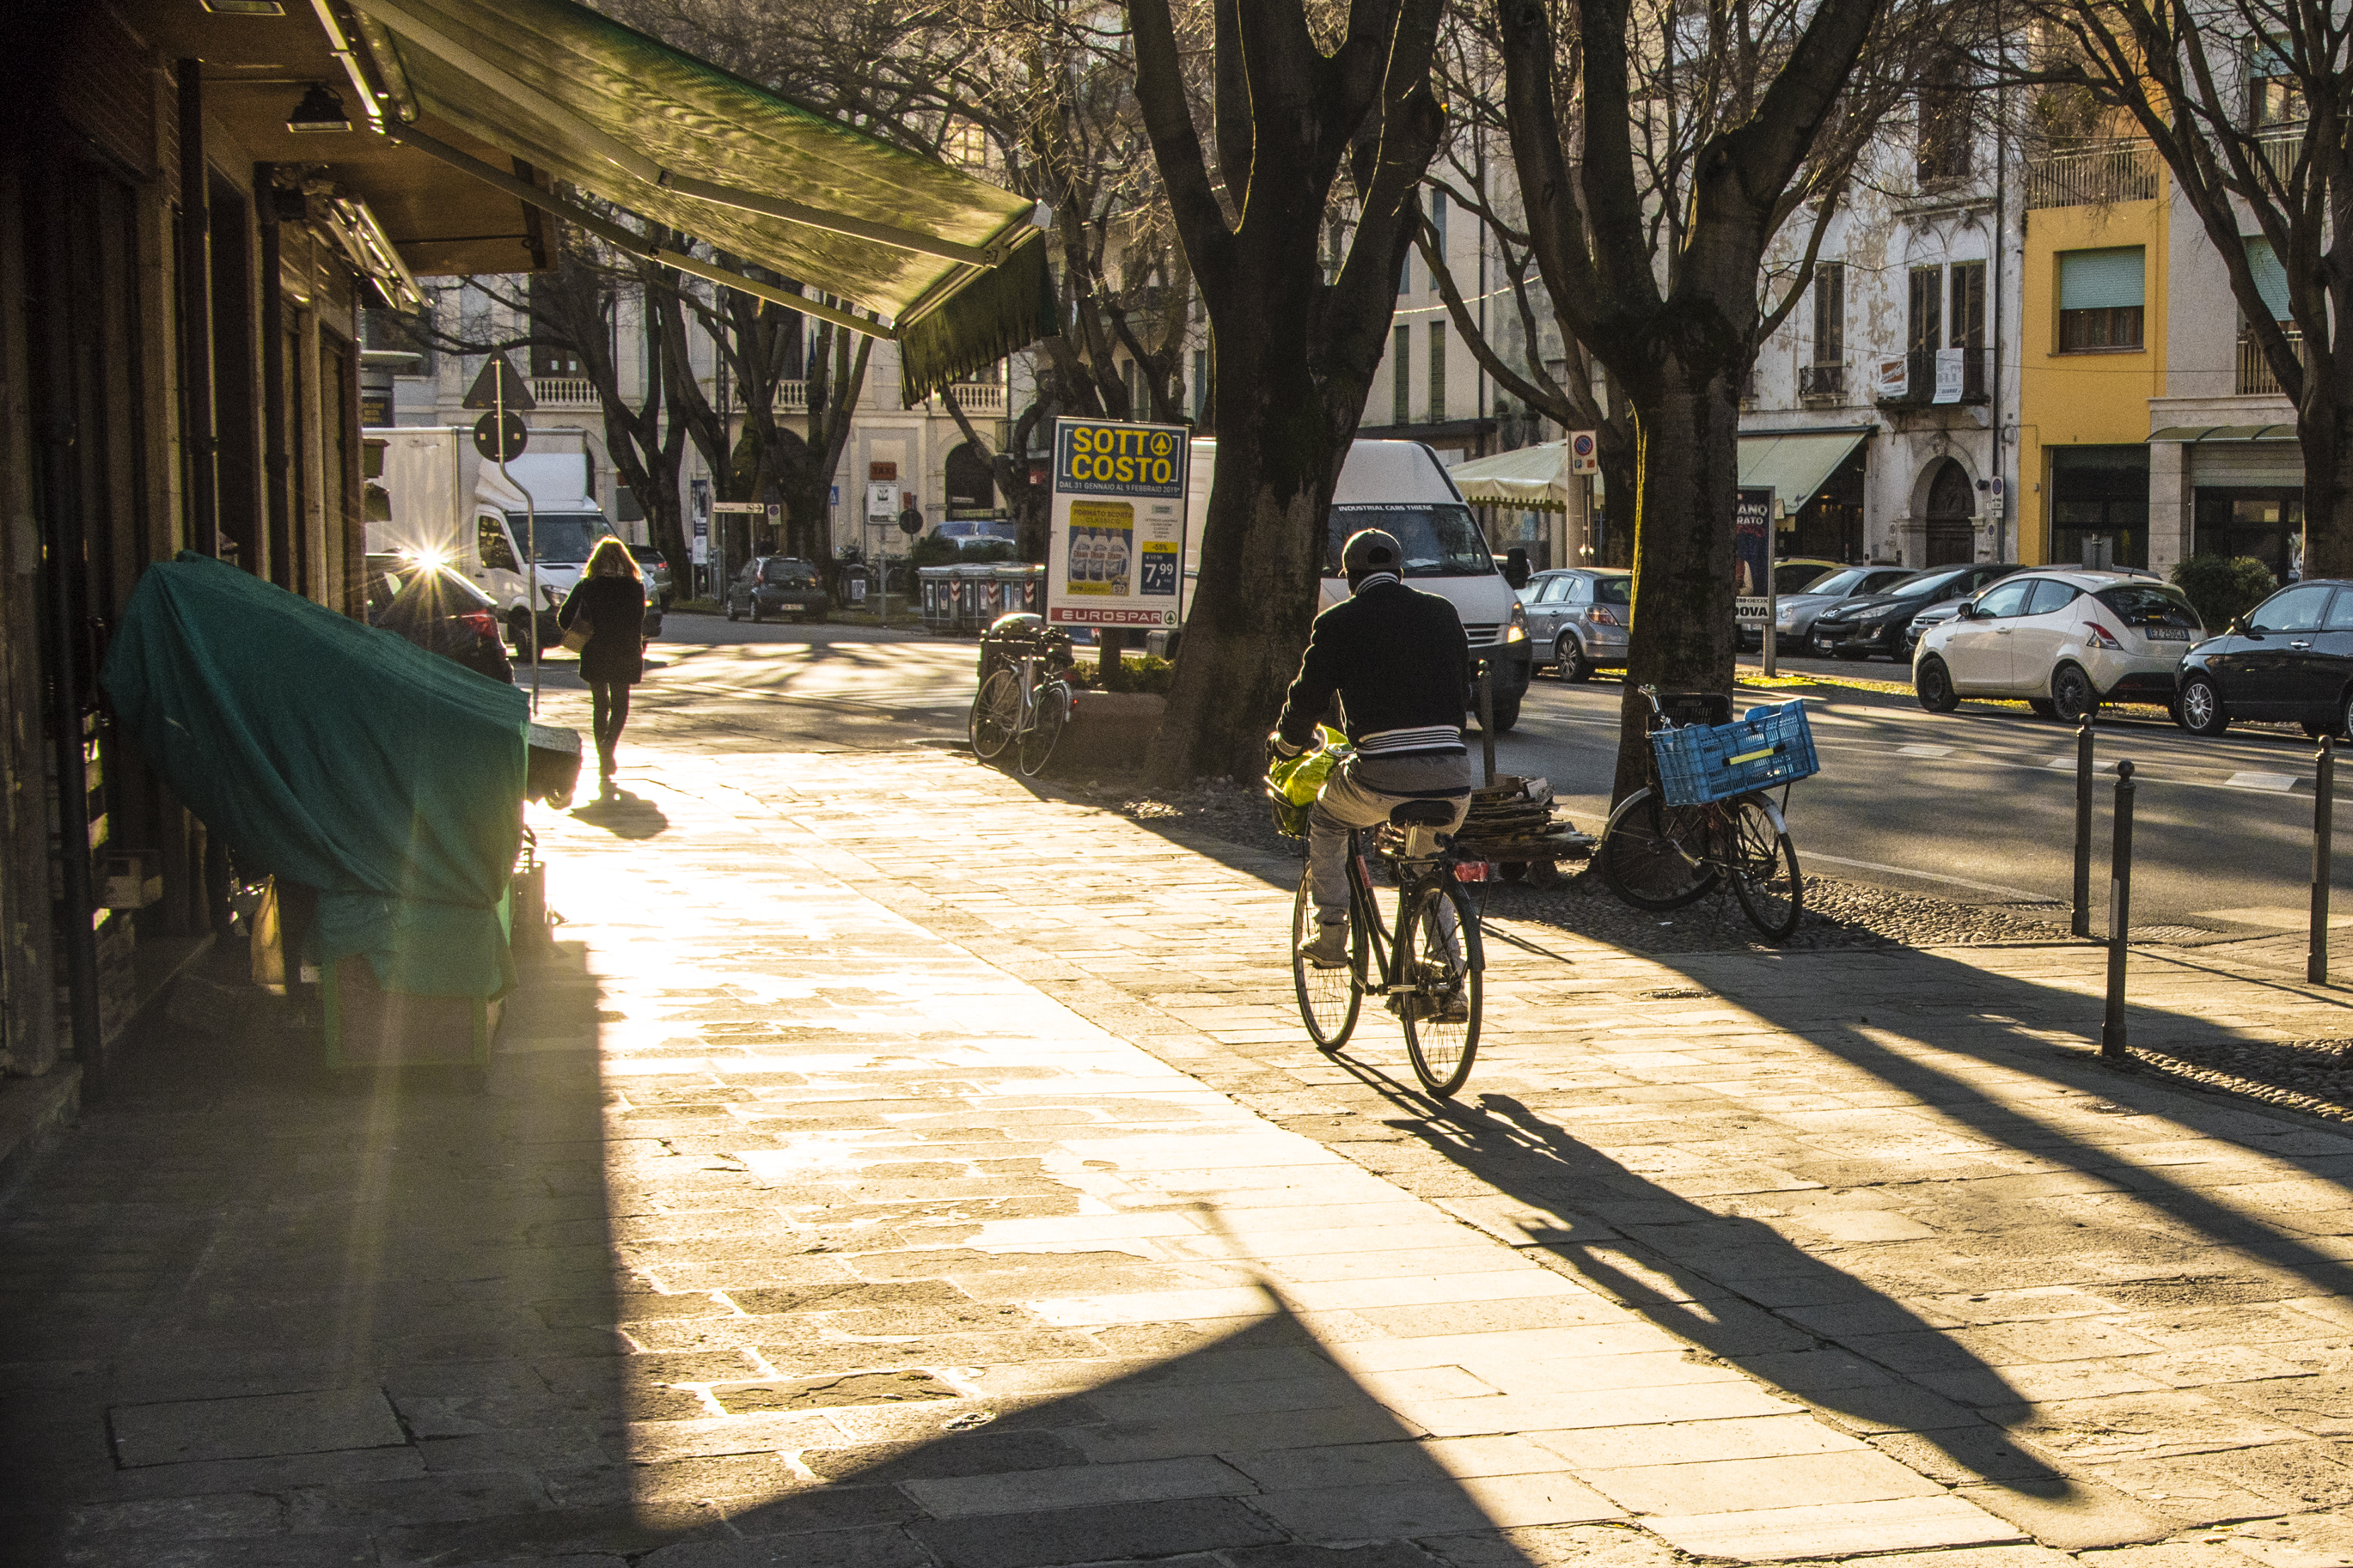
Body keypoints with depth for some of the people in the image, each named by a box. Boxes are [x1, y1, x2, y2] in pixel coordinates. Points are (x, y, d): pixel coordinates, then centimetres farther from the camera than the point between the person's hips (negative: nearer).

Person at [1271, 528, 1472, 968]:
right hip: (1452, 775, 4)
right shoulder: (1442, 613, 16)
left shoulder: (1339, 622, 4)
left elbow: (1307, 698, 8)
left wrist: (1287, 742, 30)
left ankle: (1330, 935, 22)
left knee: (1325, 820, 28)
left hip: (1385, 774, -4)